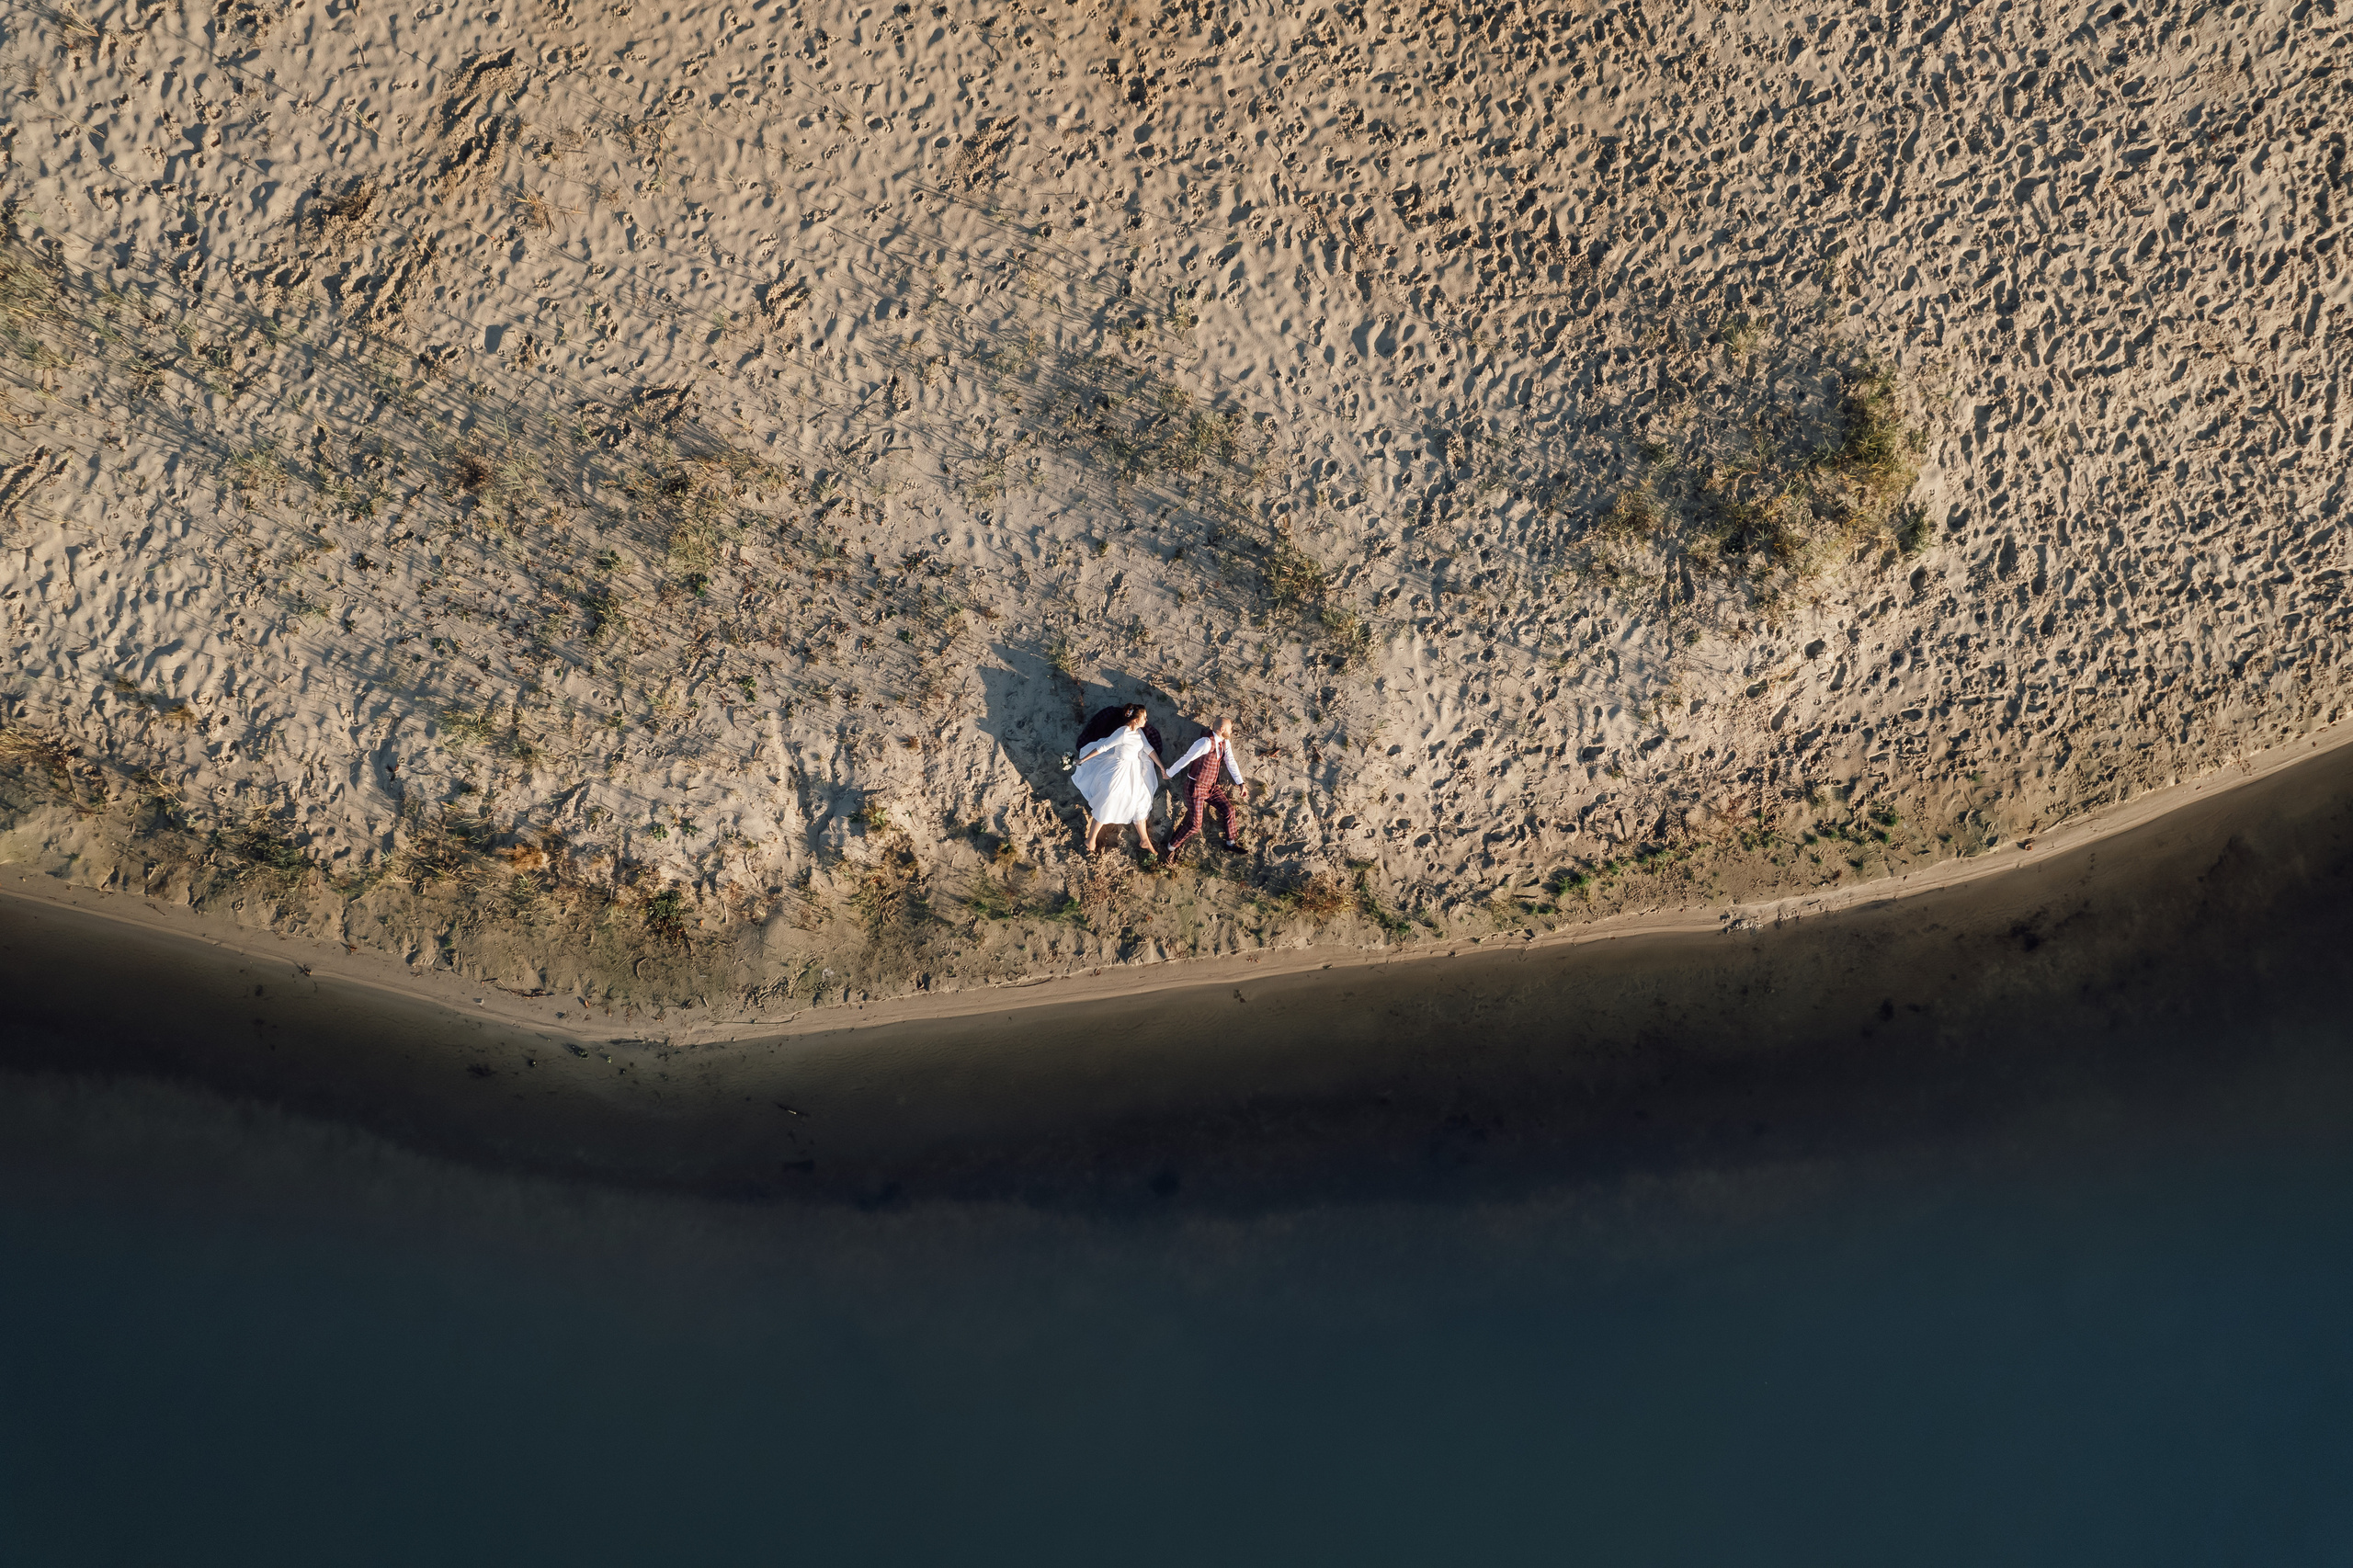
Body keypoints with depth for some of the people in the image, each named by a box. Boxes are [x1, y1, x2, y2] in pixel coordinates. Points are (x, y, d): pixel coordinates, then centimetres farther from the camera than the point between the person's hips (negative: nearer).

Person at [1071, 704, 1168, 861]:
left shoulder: (1139, 732, -1)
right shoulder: (1122, 733, -26)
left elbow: (1149, 749, 6)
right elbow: (1103, 747, -21)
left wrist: (1162, 768, 7)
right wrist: (1083, 759, -14)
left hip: (1134, 772, 8)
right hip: (1119, 773, -8)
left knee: (1140, 804, 16)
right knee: (1107, 807, 3)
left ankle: (1144, 840, 31)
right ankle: (1091, 839, 19)